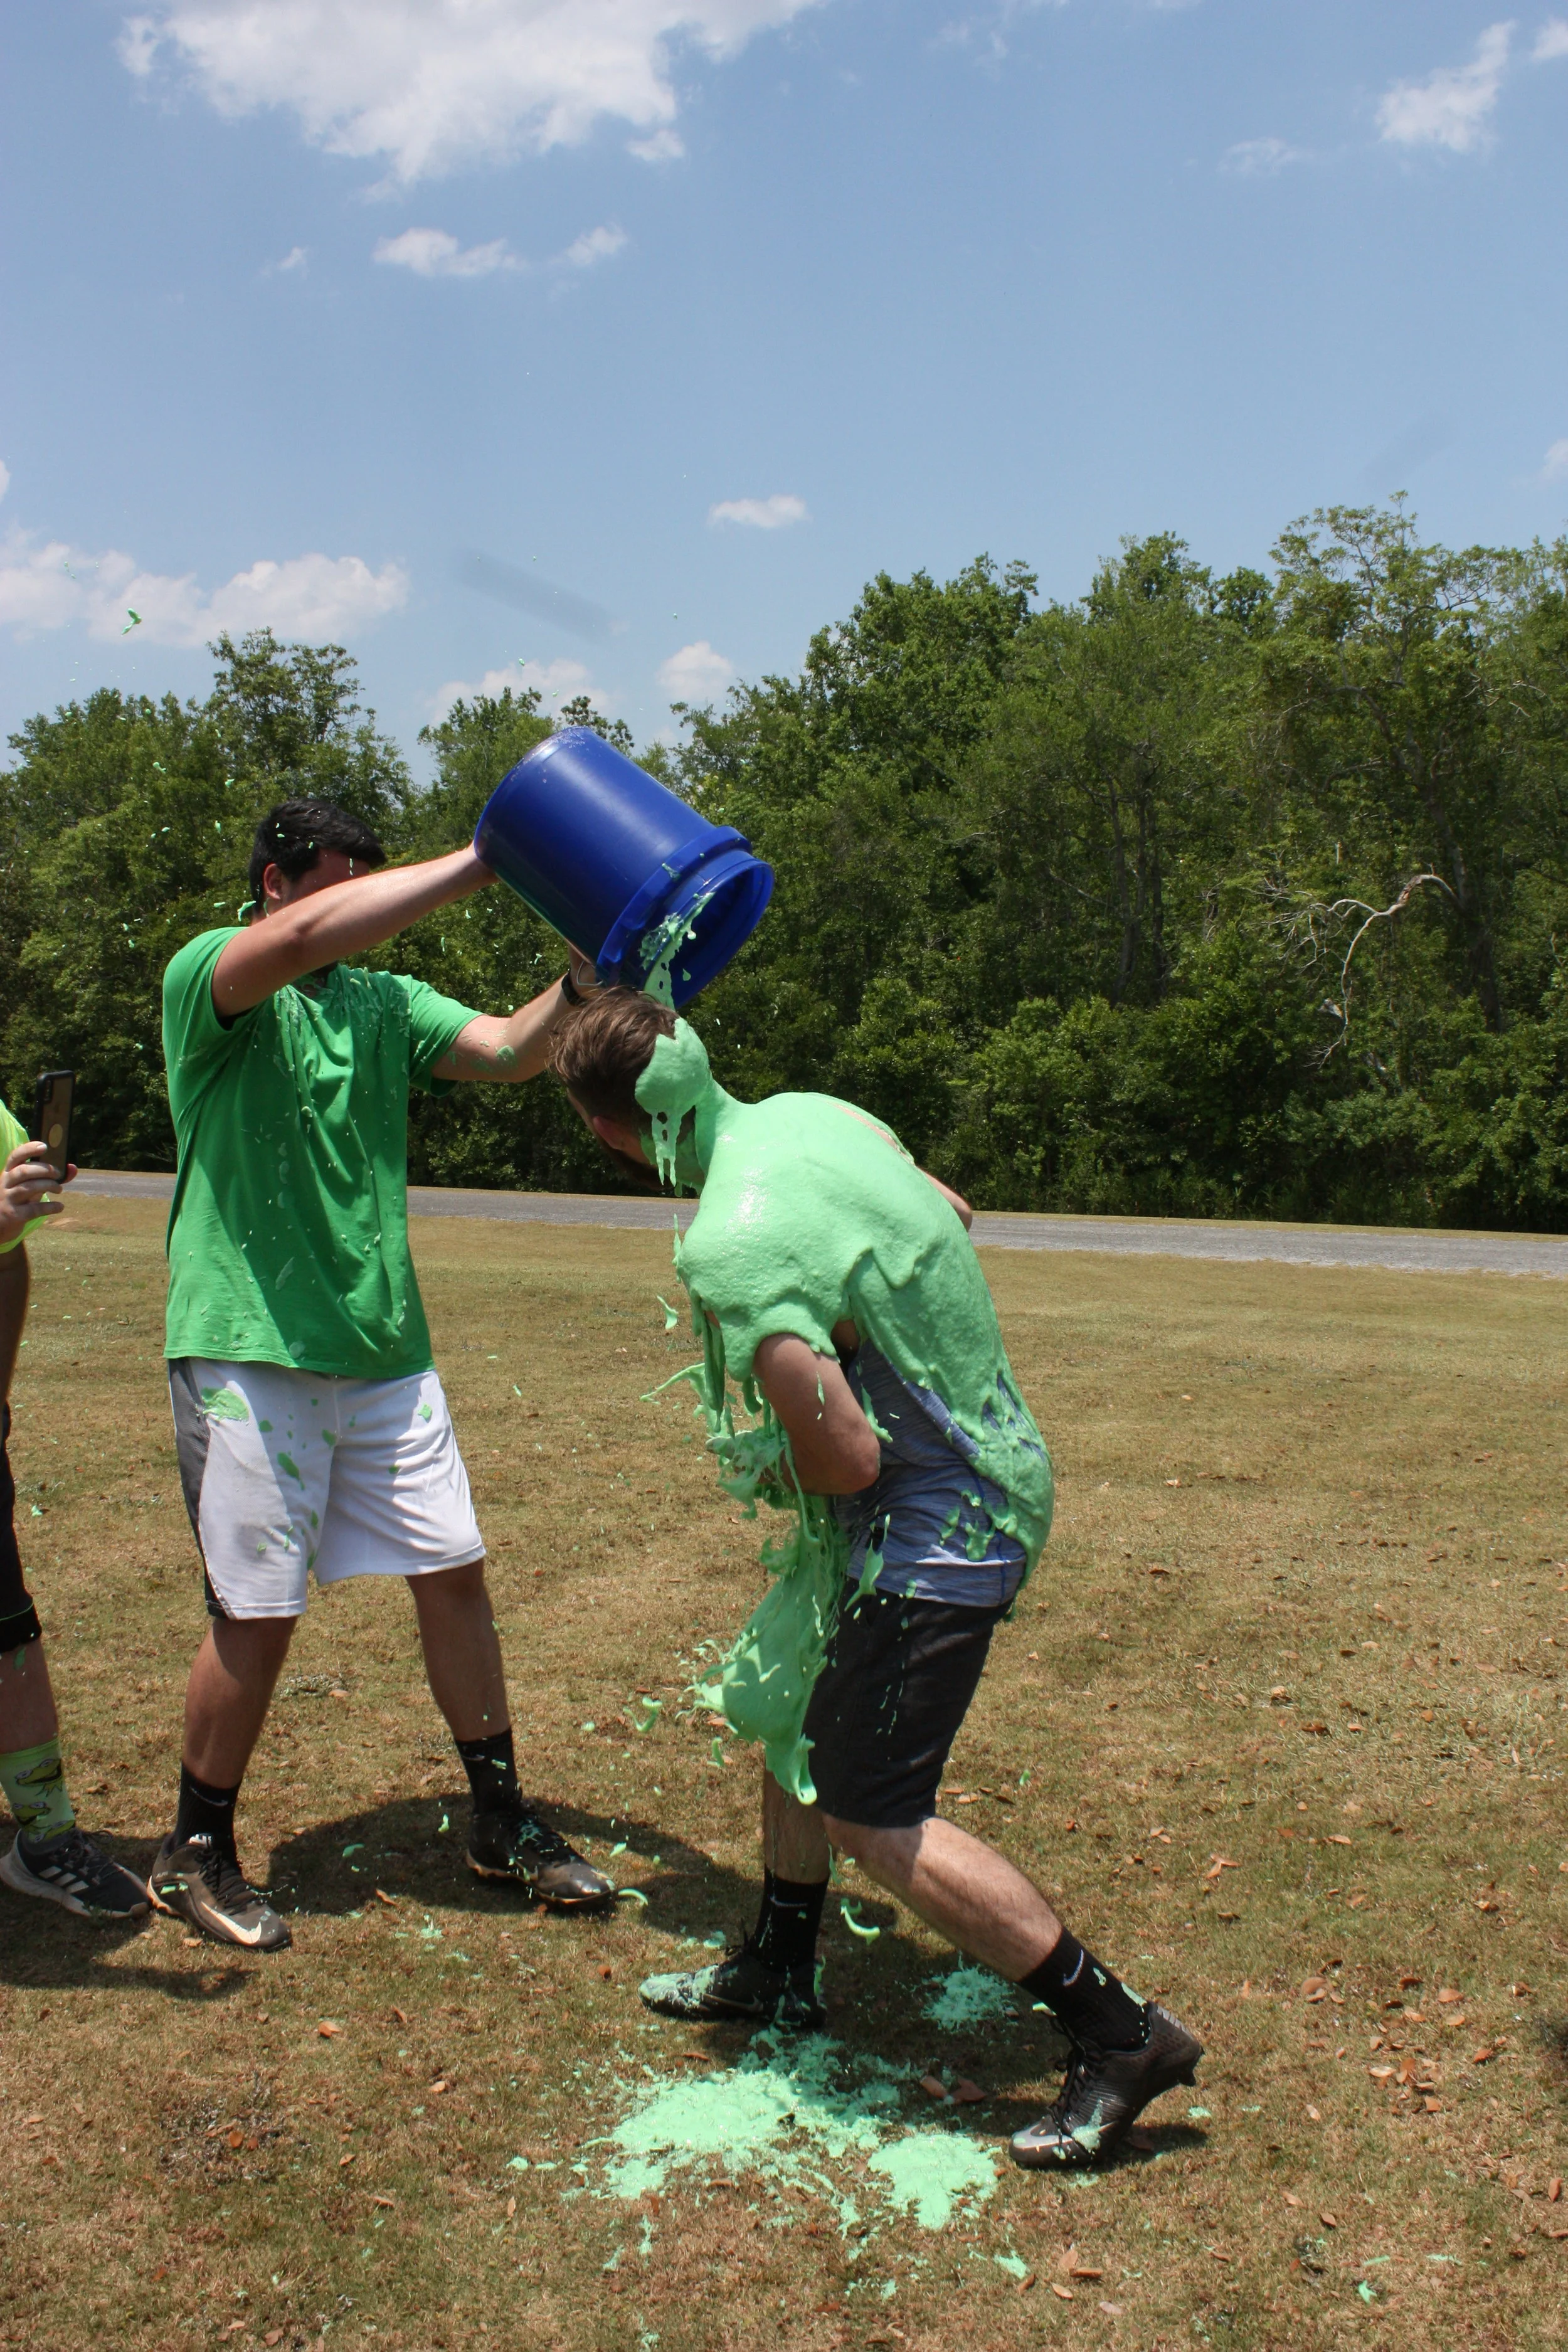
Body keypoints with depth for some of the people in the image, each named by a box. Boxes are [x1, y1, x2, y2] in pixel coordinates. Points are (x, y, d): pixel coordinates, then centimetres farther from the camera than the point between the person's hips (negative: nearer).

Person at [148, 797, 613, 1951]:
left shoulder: (388, 1001, 11)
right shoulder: (206, 977, -6)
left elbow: (509, 1049, -3)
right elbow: (307, 937, -27)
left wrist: (582, 979, -20)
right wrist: (482, 860, -26)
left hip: (385, 1349, 6)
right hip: (251, 1349, -6)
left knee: (455, 1574, 8)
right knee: (258, 1614, 1)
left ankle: (503, 1820, 25)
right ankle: (196, 1852, 23)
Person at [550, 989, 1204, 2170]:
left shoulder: (731, 1248, -27)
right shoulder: (810, 1114, 0)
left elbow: (846, 1460, -27)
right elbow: (954, 1215, 17)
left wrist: (762, 1468, -5)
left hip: (937, 1521, -10)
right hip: (986, 1463, 10)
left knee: (870, 1816, -2)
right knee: (792, 1710, 21)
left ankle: (1124, 2035, 8)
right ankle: (779, 1970, 39)